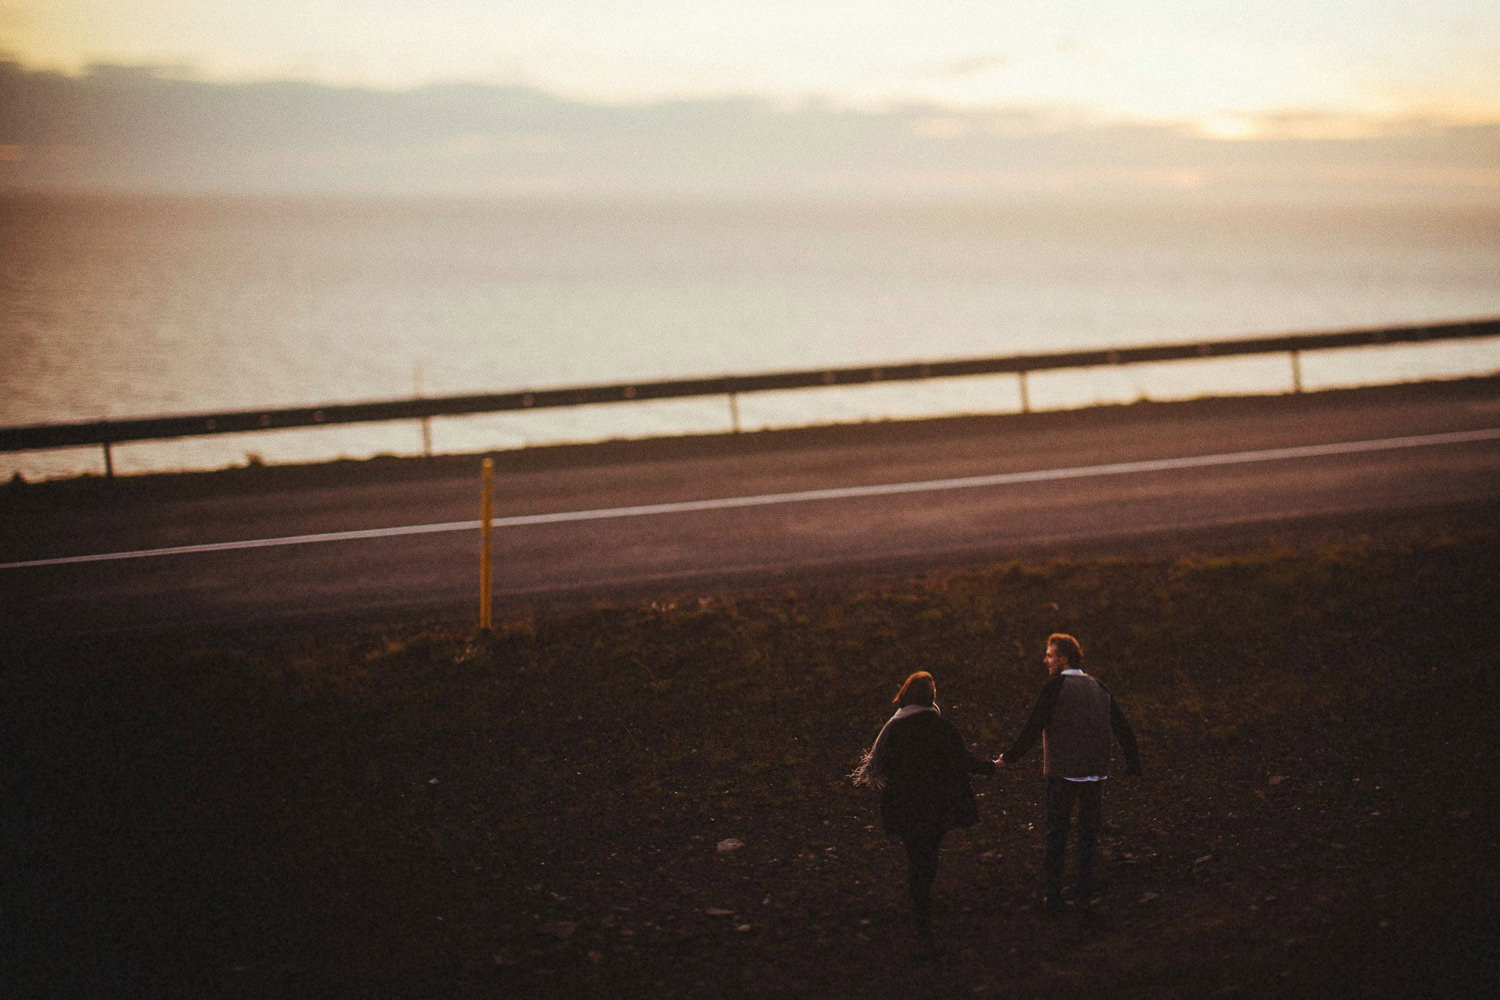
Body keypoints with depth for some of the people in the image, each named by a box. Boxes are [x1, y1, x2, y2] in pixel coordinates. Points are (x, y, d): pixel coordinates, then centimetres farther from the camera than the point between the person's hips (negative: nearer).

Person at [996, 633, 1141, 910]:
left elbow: (1033, 727, -15)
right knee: (1089, 833, 14)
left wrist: (1008, 758, -9)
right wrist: (1133, 763, 18)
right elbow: (1123, 727, 11)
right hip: (1094, 773, 4)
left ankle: (1053, 895, 7)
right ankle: (1085, 893, 13)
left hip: (1062, 773, -4)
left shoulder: (1054, 688, -10)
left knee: (1056, 835, 5)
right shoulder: (1098, 688, 8)